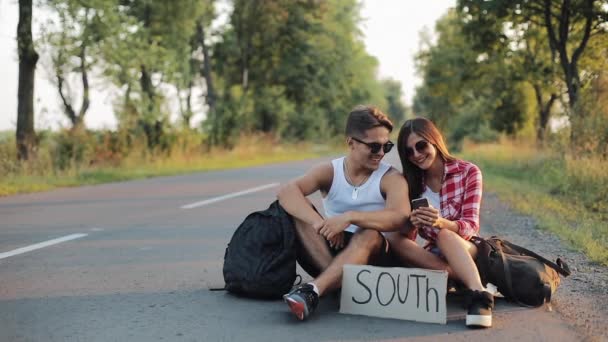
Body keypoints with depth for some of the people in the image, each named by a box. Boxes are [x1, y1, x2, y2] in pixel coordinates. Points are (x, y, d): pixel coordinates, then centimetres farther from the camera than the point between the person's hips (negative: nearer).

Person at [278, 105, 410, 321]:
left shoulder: (392, 178, -5)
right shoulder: (329, 172, -1)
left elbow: (399, 217, -26)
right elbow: (286, 192, -20)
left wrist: (349, 217, -38)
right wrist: (320, 223, -36)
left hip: (371, 255, -2)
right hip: (330, 250, 2)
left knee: (369, 235, -35)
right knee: (299, 211, -19)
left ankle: (314, 290, -50)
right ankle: (336, 280, -35)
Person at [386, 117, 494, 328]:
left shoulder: (468, 172, -8)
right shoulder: (410, 181, 0)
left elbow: (471, 226, -17)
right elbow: (407, 236, -5)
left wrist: (441, 222, -38)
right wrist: (411, 223, -30)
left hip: (466, 250, -3)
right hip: (432, 254, 4)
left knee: (445, 236, -35)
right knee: (394, 239, -26)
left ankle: (478, 294, -54)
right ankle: (468, 280, -33)